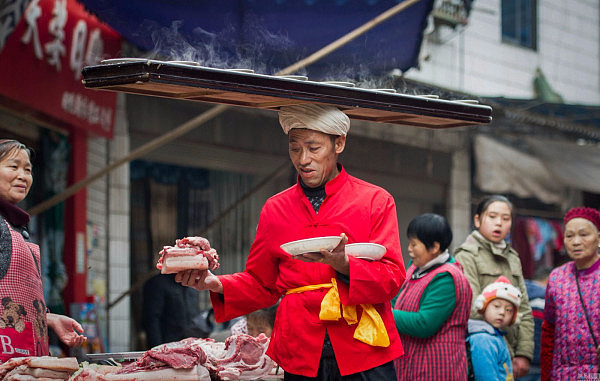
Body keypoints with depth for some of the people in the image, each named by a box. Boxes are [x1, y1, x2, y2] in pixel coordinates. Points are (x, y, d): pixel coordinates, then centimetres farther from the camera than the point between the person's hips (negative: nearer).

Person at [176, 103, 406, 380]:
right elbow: (260, 285, 15)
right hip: (301, 355, 2)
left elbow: (392, 278, -5)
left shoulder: (376, 201, 4)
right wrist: (215, 284, -3)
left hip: (365, 354, -2)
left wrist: (344, 265, -22)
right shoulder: (275, 209, 12)